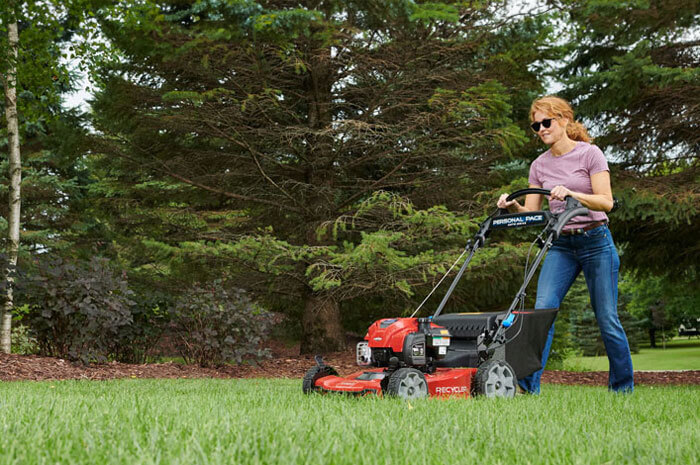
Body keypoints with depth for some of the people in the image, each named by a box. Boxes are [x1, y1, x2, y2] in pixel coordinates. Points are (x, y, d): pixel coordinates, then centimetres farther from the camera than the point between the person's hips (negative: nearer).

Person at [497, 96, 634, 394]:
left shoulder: (589, 154, -4)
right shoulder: (539, 165, 9)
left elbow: (606, 202, -10)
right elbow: (531, 213, 8)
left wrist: (571, 193, -24)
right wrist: (512, 206, -12)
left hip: (595, 242, -4)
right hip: (561, 246, 4)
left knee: (607, 319, 0)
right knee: (542, 310, -12)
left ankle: (623, 388, 16)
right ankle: (530, 386, -13)